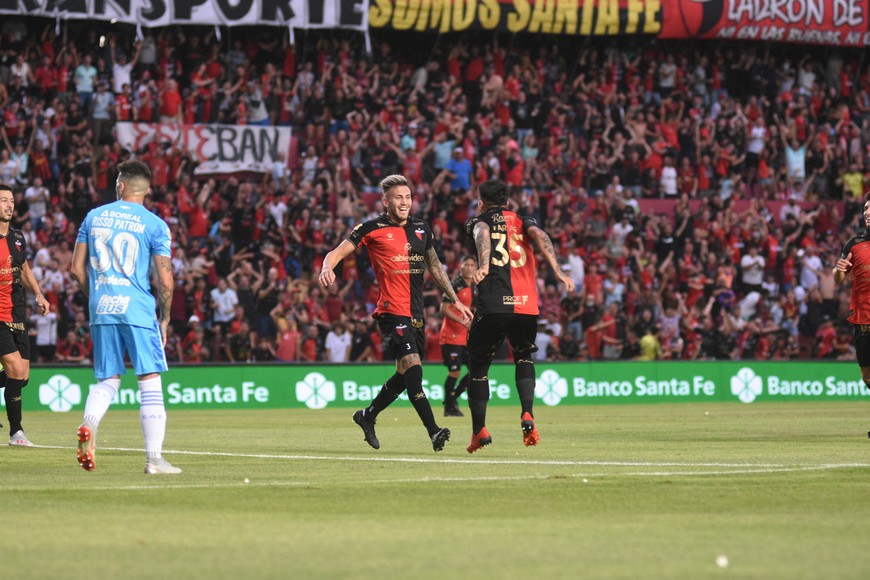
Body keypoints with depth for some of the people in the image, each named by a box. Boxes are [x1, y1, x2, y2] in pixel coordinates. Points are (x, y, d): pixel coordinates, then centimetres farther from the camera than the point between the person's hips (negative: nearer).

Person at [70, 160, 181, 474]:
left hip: (101, 310, 4)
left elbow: (77, 268, 10)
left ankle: (88, 424, -15)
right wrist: (165, 319, 7)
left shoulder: (93, 217, 9)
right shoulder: (154, 224, -1)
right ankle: (154, 458, -6)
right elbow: (165, 279, -4)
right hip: (137, 309, -4)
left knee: (107, 380, 15)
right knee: (150, 383, 0)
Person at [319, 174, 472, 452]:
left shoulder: (421, 228, 14)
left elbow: (434, 265, 26)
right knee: (412, 366, -20)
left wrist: (454, 299, 27)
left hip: (415, 312, 7)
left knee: (406, 374, 12)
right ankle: (433, 431, -26)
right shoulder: (371, 229, -3)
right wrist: (327, 269, -27)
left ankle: (368, 415, 33)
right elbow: (337, 252, -4)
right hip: (392, 311, -7)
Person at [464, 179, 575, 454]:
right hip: (526, 305, 3)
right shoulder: (524, 221, 21)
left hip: (492, 306, -3)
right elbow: (539, 235, -1)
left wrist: (483, 265, -29)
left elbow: (482, 234, -10)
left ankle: (479, 431, 8)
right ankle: (527, 415, 2)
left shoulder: (477, 221, 14)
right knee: (524, 356, 25)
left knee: (478, 363, 13)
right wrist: (556, 270, -13)